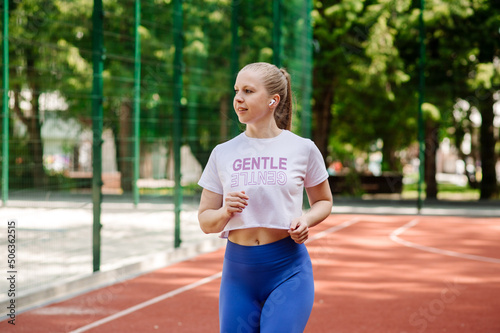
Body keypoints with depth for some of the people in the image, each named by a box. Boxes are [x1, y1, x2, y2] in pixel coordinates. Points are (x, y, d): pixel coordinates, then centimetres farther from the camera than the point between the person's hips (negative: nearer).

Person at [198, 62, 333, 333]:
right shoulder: (223, 153, 5)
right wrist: (226, 212, -14)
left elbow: (323, 201, 14)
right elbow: (205, 221, 8)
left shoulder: (302, 148, 1)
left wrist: (306, 220, -7)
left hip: (288, 271, -2)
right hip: (238, 272, 2)